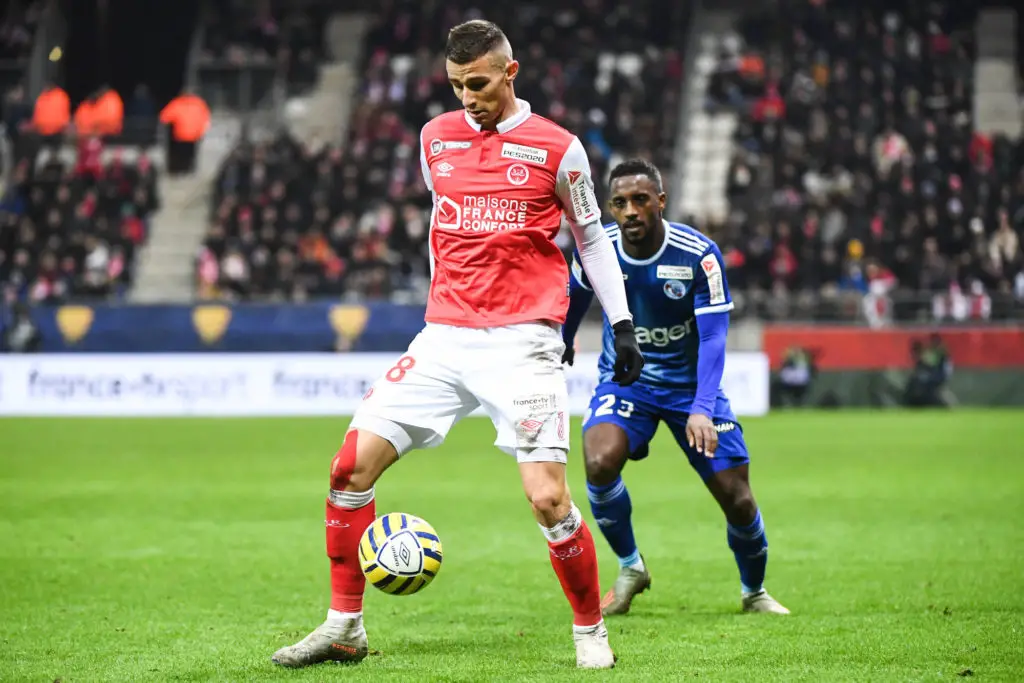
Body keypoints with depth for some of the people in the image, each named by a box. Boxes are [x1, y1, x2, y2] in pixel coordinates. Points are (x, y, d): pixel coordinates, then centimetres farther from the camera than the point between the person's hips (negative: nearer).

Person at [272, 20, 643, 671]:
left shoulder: (557, 147, -1)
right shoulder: (435, 138, 11)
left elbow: (592, 238, 10)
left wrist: (621, 324, 6)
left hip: (522, 343, -4)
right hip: (444, 337, 4)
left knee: (547, 498, -15)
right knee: (351, 466, -4)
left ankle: (591, 632, 6)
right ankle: (345, 627, 8)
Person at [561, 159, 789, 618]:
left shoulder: (699, 255, -22)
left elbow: (713, 335, -24)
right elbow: (577, 295, 9)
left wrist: (702, 410, -37)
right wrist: (564, 342, 27)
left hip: (690, 384, -1)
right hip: (625, 378, 1)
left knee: (737, 499, -3)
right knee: (599, 463, -28)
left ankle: (754, 593, 27)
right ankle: (630, 568, -2)